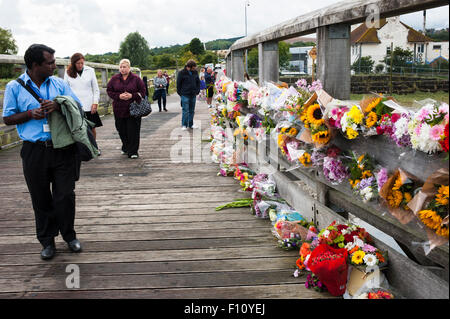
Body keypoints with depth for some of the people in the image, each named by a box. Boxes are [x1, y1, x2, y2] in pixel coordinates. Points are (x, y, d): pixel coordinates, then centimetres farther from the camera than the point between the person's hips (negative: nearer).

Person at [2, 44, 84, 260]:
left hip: (63, 148, 1)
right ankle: (47, 241, 25)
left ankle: (69, 235, 25)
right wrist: (31, 114, -13)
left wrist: (58, 106, -15)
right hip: (34, 151, -1)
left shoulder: (59, 84, 7)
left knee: (65, 195, 4)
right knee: (41, 200, 9)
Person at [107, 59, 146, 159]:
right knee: (122, 130, 9)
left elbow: (143, 91, 2)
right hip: (119, 109, 3)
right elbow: (109, 91, 6)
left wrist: (132, 95, -14)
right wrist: (119, 96, -11)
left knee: (133, 131, -5)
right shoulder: (114, 79, 6)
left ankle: (133, 151, 3)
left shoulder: (136, 79, 1)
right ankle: (125, 148, 29)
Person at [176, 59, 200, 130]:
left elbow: (198, 82, 17)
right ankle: (184, 125, 3)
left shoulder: (195, 72, 5)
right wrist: (180, 93, 0)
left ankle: (191, 124, 20)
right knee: (185, 110, -5)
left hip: (193, 95, 5)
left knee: (192, 110, 10)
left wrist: (197, 91, 10)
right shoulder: (182, 73, -7)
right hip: (185, 95, -5)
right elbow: (178, 84, -1)